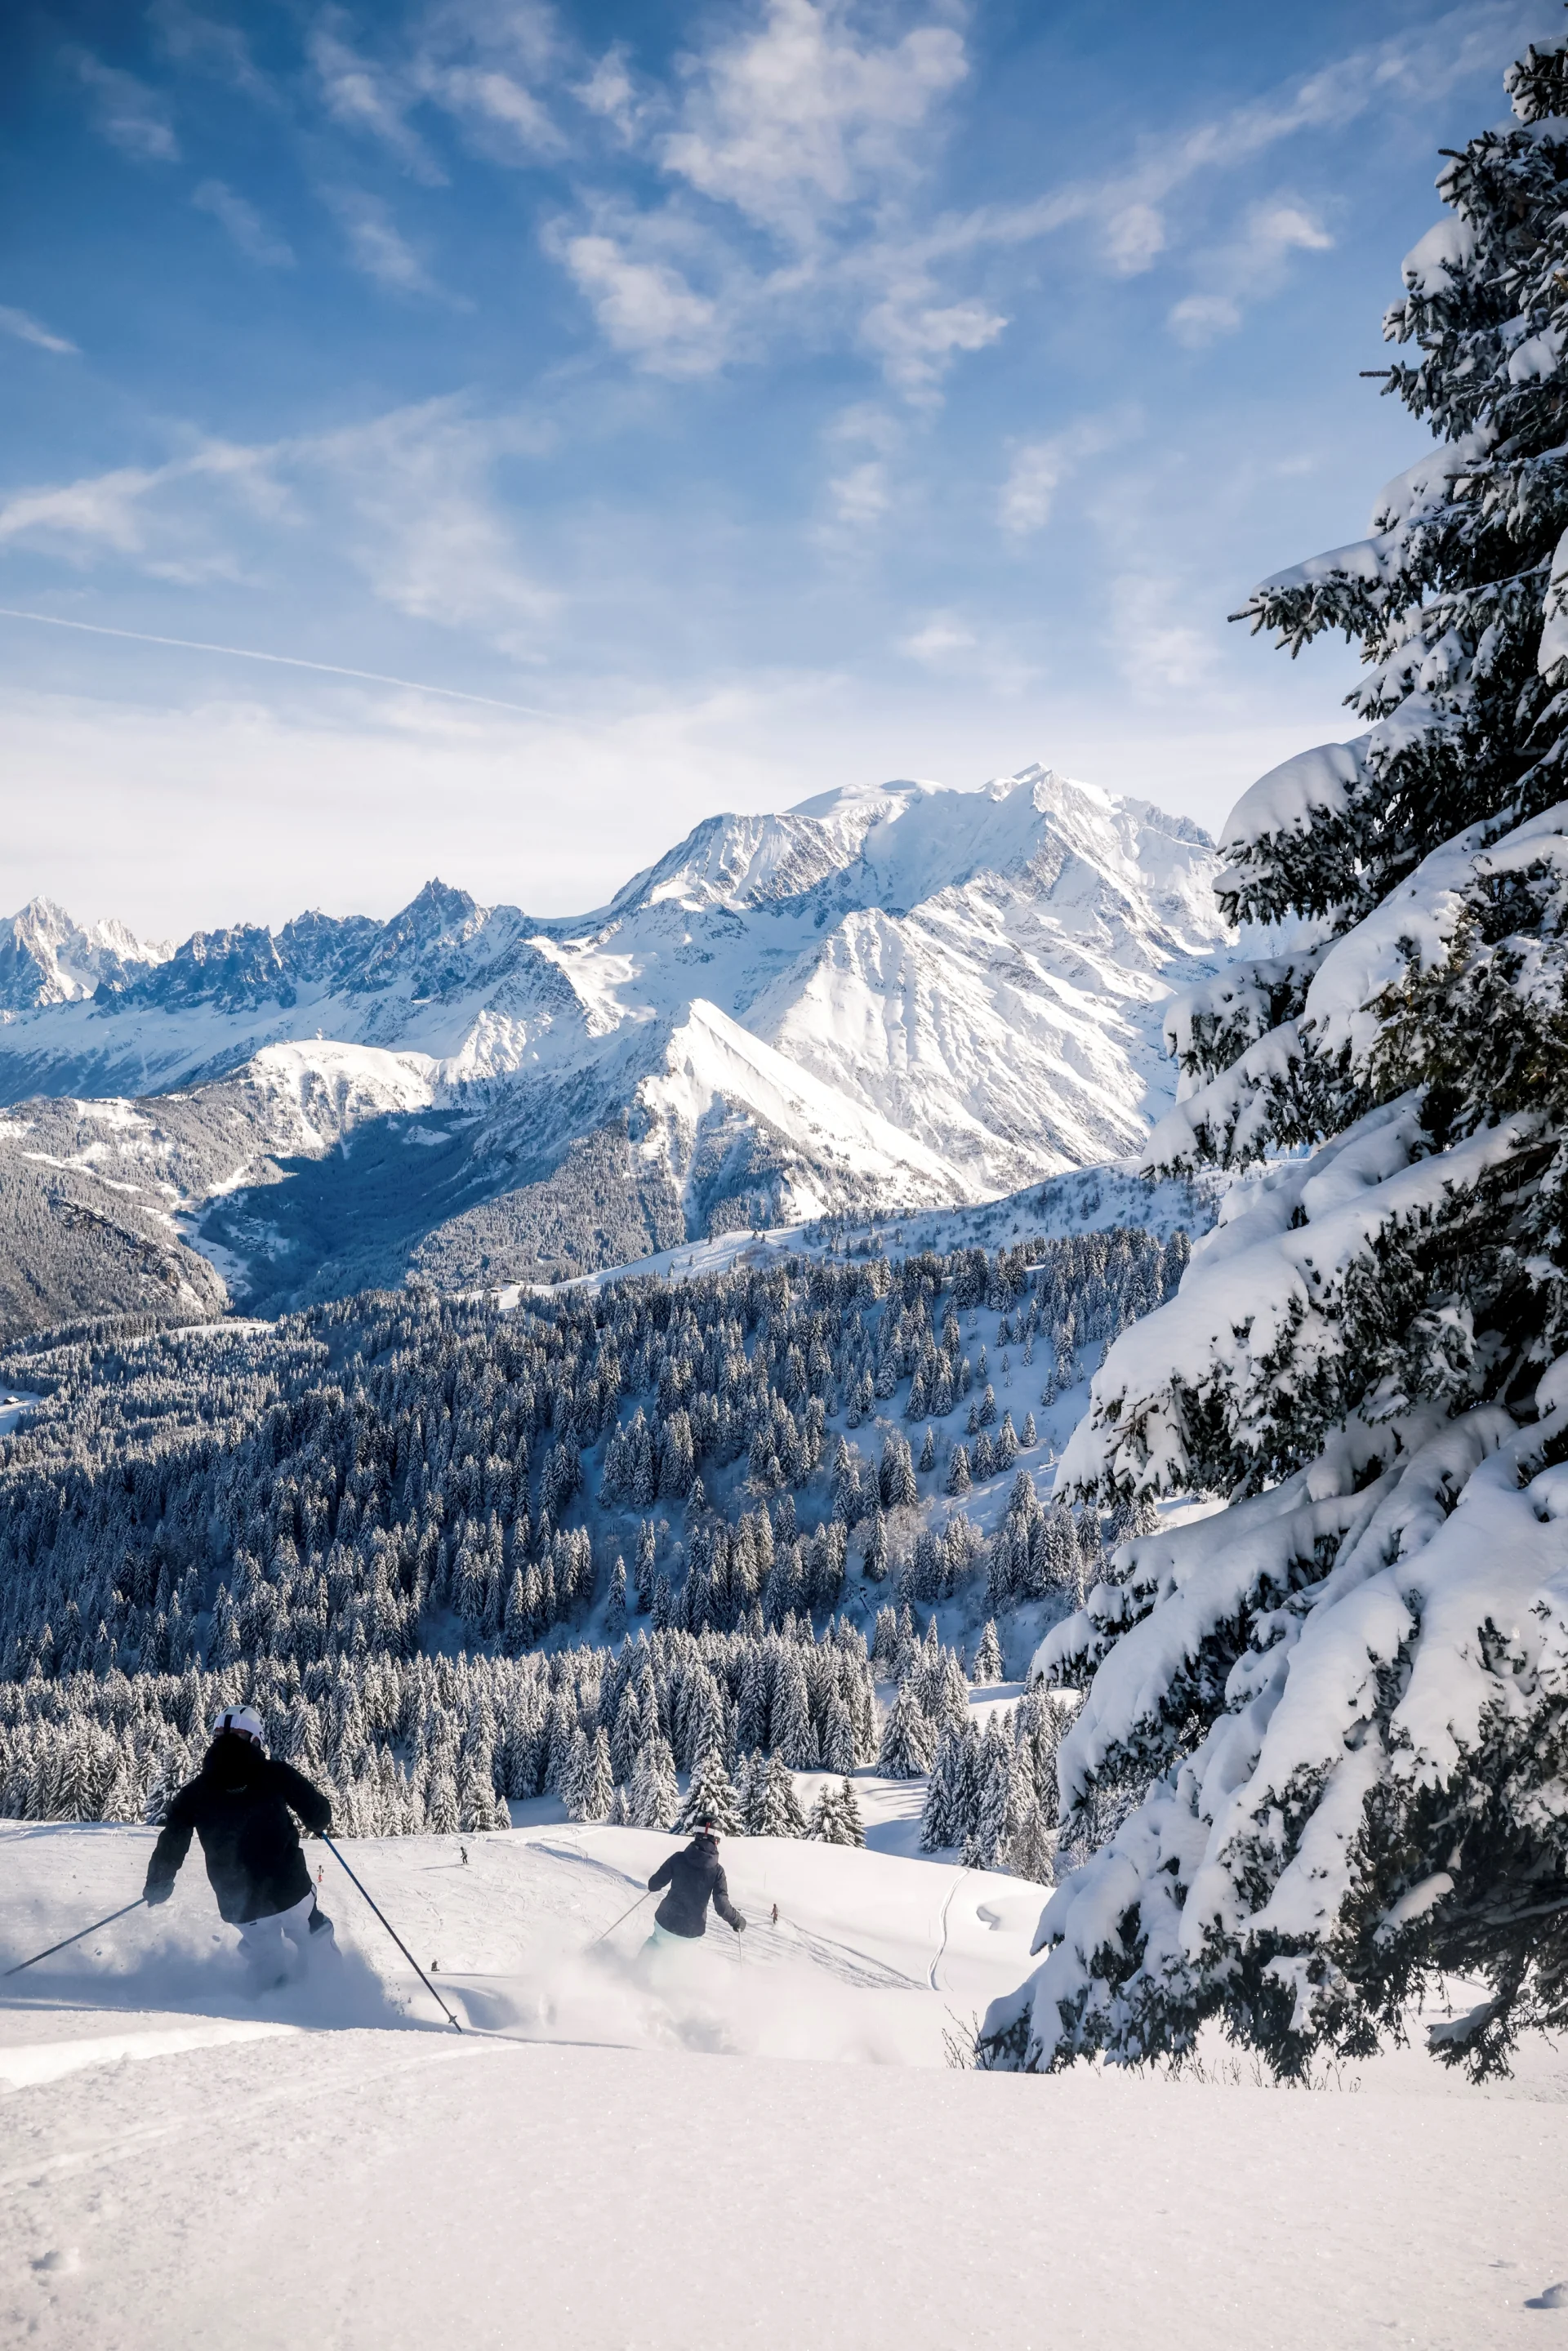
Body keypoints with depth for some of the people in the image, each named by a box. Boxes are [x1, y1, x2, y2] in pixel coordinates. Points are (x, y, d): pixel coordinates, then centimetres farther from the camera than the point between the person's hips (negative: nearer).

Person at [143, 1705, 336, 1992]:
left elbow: (172, 1844, 5)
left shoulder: (195, 1792, 3)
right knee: (317, 1947, 20)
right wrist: (320, 1823, 22)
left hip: (239, 1906, 2)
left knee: (266, 1963, 27)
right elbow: (318, 1812, -1)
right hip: (290, 1891, -2)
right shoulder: (274, 1773, -3)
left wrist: (157, 1885, 23)